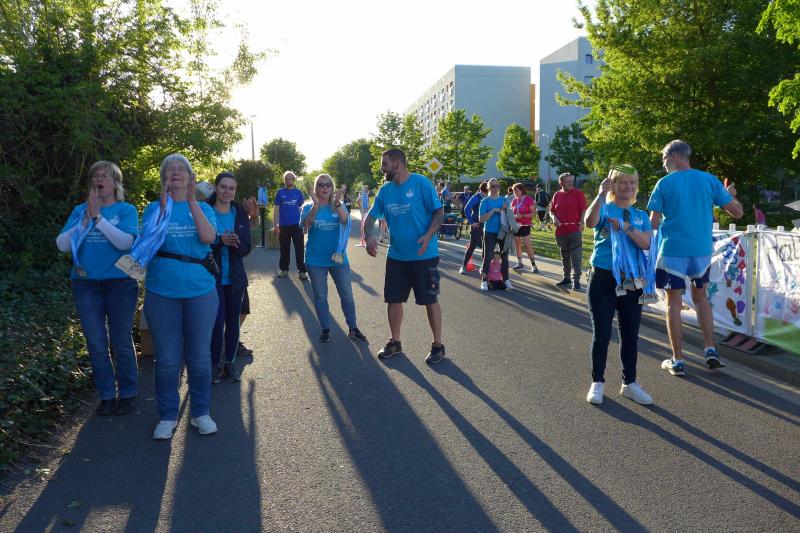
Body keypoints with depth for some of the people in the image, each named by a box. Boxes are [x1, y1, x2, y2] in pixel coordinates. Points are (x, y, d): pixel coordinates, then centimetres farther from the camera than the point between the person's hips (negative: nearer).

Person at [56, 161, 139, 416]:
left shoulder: (126, 210, -2)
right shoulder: (80, 210, 7)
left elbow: (125, 242, -17)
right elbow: (62, 244, -1)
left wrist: (98, 216, -20)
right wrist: (85, 220, -13)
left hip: (120, 283, -3)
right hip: (85, 284, 3)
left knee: (121, 342, 4)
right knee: (96, 344, 7)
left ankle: (128, 393, 18)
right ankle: (106, 395, 21)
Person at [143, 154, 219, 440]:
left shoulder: (203, 208, 6)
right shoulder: (154, 208, 5)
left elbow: (209, 237, -14)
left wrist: (192, 200, -16)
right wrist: (164, 204, -18)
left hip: (200, 291, 0)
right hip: (162, 293, 0)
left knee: (199, 356, 8)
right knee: (167, 359, 5)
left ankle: (200, 412, 24)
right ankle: (167, 416, 21)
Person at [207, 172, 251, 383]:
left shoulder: (240, 213, 4)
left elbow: (246, 248, 0)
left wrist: (236, 243, -22)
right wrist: (220, 241, -26)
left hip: (235, 277, 3)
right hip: (212, 276, -3)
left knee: (233, 320, 9)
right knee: (217, 321, -5)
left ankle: (230, 363, 23)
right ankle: (215, 364, 14)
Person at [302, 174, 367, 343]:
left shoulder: (339, 206, 1)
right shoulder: (308, 207, -1)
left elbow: (345, 220, -20)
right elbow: (306, 225, -20)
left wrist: (337, 203, -39)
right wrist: (316, 206, -35)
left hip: (338, 258, 1)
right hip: (316, 260, -1)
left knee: (347, 294, 5)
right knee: (320, 296, 7)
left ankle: (353, 328, 17)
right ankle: (326, 329, 20)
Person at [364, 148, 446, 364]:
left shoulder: (421, 183, -10)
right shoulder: (385, 190, 6)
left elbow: (439, 212, -10)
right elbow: (371, 216, 7)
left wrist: (428, 236, -25)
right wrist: (369, 236, -13)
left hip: (424, 255, -5)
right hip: (396, 256, 5)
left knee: (430, 300, 4)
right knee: (393, 299, 10)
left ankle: (438, 345, 19)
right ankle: (395, 342, 28)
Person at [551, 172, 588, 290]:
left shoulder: (578, 193, -1)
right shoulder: (557, 195, 10)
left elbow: (584, 210, -4)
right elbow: (552, 210, 17)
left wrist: (582, 222, -18)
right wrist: (554, 218, -3)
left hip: (575, 231, -4)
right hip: (561, 231, 5)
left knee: (576, 256, -6)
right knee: (564, 257, 15)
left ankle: (576, 280, -1)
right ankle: (566, 278, 27)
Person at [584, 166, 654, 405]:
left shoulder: (641, 215, 9)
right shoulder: (604, 208, -1)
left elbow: (646, 243, -9)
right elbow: (590, 222, -25)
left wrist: (627, 229, -24)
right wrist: (601, 195, -34)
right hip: (603, 279, -3)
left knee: (630, 334, 10)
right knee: (601, 334, 2)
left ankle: (629, 383, 24)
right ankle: (597, 383, 16)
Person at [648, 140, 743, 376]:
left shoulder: (664, 184, -5)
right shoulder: (709, 180, 2)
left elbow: (653, 223, -8)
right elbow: (738, 212, 4)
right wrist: (731, 195, 23)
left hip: (673, 251, -3)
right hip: (702, 250, 3)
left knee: (674, 303, 5)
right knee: (701, 298, 22)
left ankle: (677, 361, 8)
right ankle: (710, 350, 16)